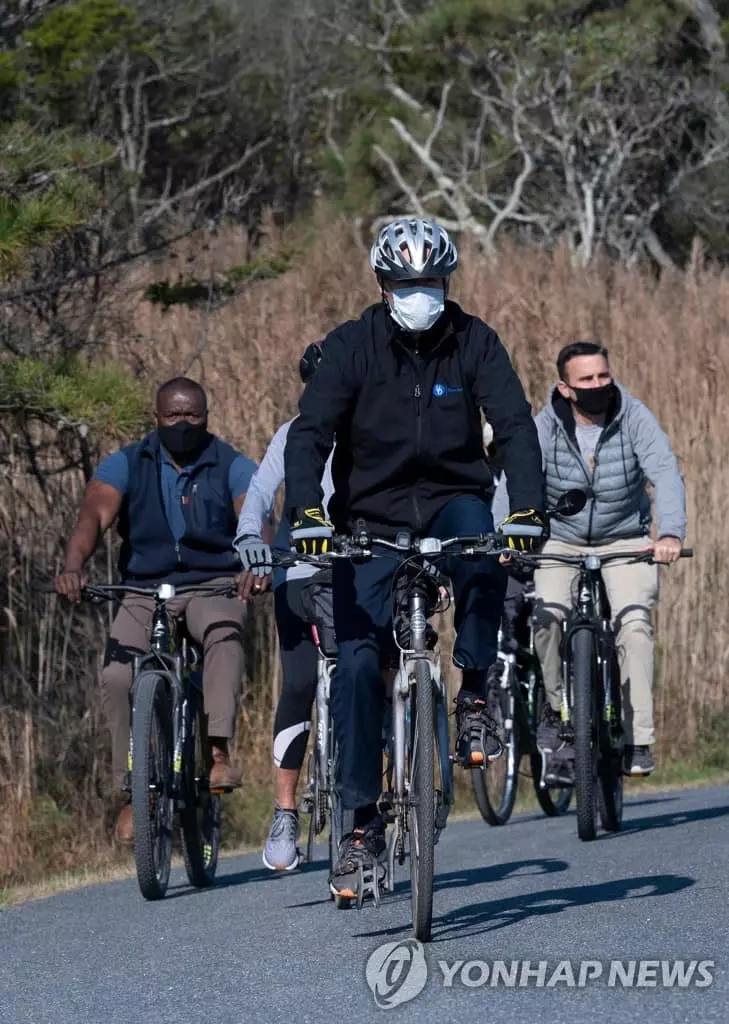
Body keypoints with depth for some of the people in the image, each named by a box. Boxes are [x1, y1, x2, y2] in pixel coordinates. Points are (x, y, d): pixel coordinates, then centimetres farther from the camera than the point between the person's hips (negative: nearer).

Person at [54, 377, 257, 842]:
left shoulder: (233, 467, 0)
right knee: (117, 678, -21)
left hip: (213, 585, -1)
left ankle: (219, 751, -41)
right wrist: (74, 567, -35)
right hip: (144, 590, 2)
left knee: (225, 633, -37)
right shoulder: (127, 465, 1)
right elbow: (96, 515, -15)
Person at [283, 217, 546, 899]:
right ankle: (362, 823, -4)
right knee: (357, 662, -12)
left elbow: (515, 427, -14)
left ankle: (475, 696, -18)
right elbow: (309, 434, -16)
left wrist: (527, 510, -30)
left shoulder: (474, 342, -5)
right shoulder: (353, 345, -8)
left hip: (452, 501, 0)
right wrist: (306, 513, -33)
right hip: (372, 520, 0)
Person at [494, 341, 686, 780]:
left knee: (634, 622, -21)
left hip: (626, 543, -1)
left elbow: (666, 472, -27)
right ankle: (556, 710, 0)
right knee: (545, 617, -23)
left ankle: (638, 740, -17)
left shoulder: (635, 419, -15)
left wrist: (671, 533, -44)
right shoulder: (545, 428, -14)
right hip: (560, 542, 1)